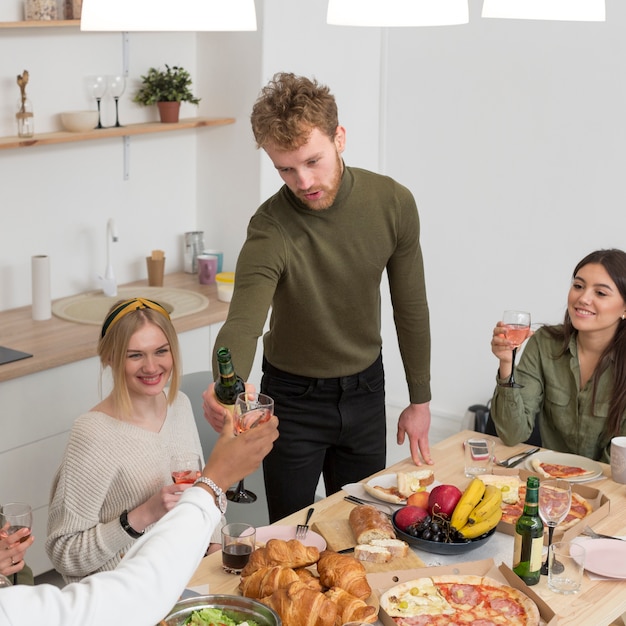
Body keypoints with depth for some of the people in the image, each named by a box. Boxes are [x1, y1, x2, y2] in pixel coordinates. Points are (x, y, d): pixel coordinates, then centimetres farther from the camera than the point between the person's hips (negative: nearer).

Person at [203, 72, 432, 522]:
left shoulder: (393, 202, -14)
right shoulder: (270, 230, -26)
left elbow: (410, 306, -2)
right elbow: (244, 322, -38)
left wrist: (420, 400, 3)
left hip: (365, 389, 3)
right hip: (293, 397, -3)